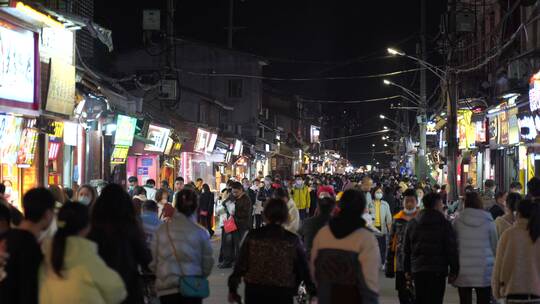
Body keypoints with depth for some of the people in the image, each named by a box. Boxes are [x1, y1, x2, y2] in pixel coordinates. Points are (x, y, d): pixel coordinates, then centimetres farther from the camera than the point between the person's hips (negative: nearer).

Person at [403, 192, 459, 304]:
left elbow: (406, 249, 13)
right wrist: (453, 271, 0)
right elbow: (451, 249, -6)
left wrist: (407, 269, 19)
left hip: (417, 270, 5)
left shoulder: (412, 224, 10)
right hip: (437, 270, -5)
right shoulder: (444, 224, -5)